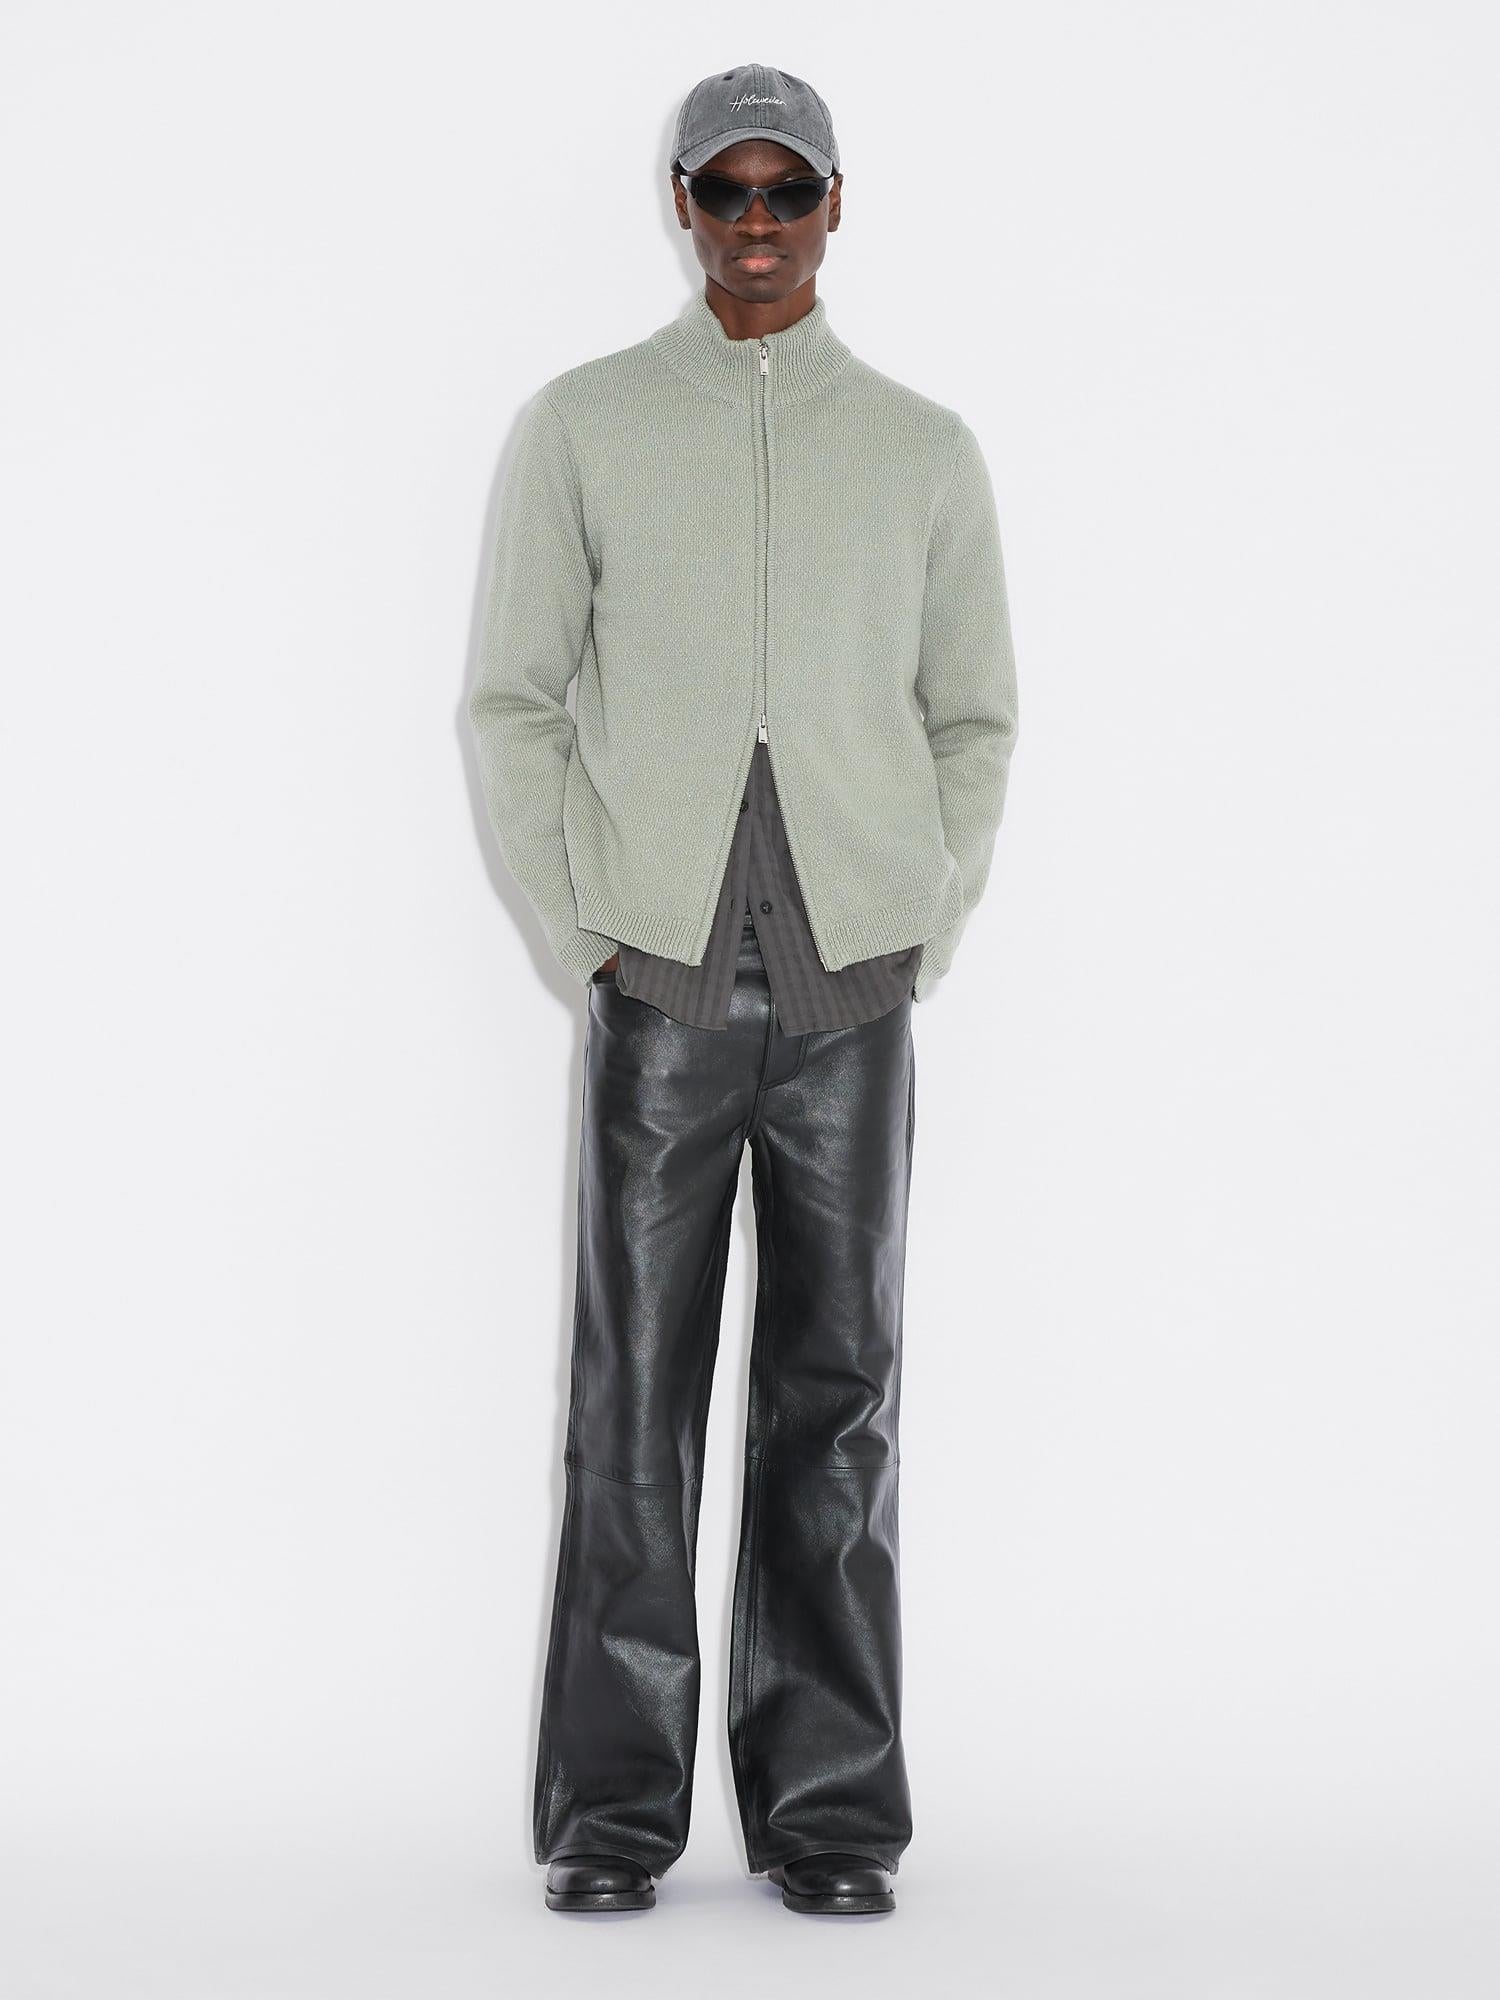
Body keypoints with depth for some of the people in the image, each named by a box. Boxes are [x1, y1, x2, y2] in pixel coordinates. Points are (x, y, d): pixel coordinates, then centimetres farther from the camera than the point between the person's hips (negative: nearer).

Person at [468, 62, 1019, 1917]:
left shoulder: (925, 446, 10)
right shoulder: (582, 424, 6)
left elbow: (974, 718, 14)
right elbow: (513, 700, 7)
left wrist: (924, 945, 4)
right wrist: (582, 931, -2)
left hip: (854, 994, 1)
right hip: (661, 982, -1)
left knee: (837, 1396, 4)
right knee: (635, 1396, -1)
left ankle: (827, 1806, 12)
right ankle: (612, 1811, 8)